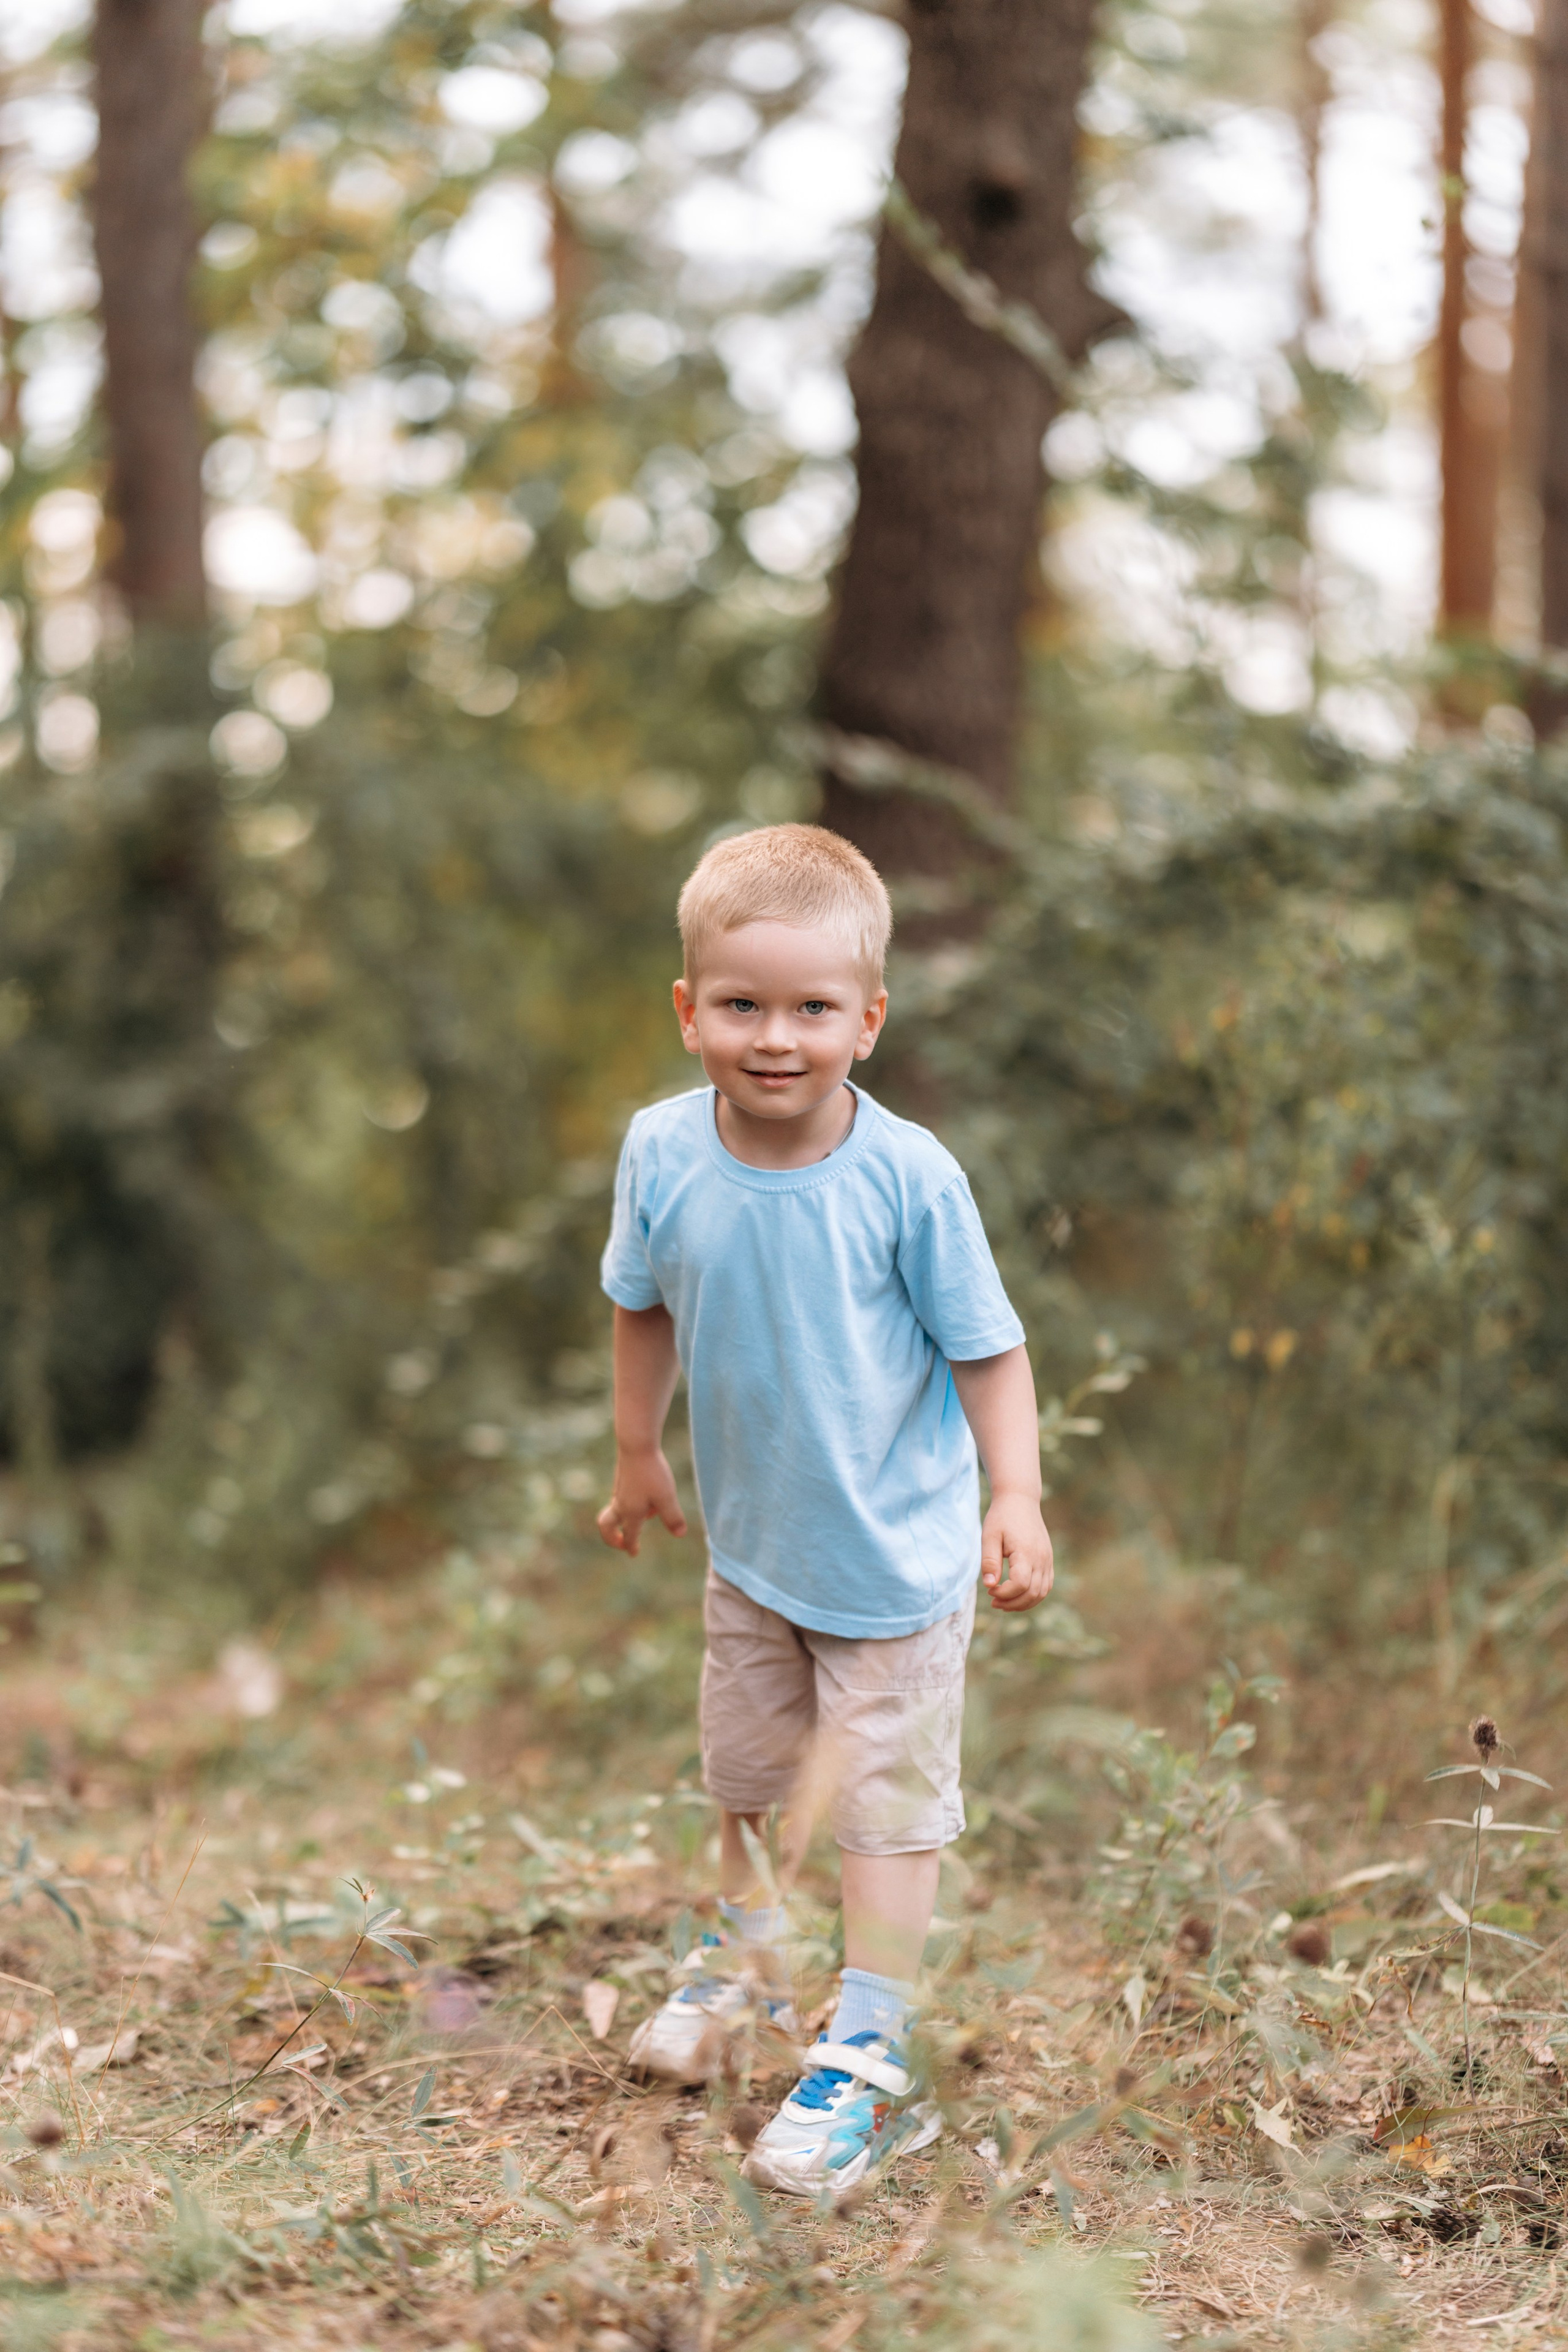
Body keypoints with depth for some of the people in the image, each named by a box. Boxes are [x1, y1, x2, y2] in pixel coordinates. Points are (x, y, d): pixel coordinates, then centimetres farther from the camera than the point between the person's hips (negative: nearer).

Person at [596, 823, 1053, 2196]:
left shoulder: (907, 1177, -23)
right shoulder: (664, 1155, -13)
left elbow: (987, 1347, -13)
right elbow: (647, 1311, 6)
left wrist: (1017, 1496, -21)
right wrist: (639, 1454, 15)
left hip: (897, 1554, -4)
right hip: (752, 1538, 5)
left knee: (886, 1798, 3)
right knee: (748, 1773, 23)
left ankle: (870, 2053, 15)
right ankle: (753, 1961, 48)